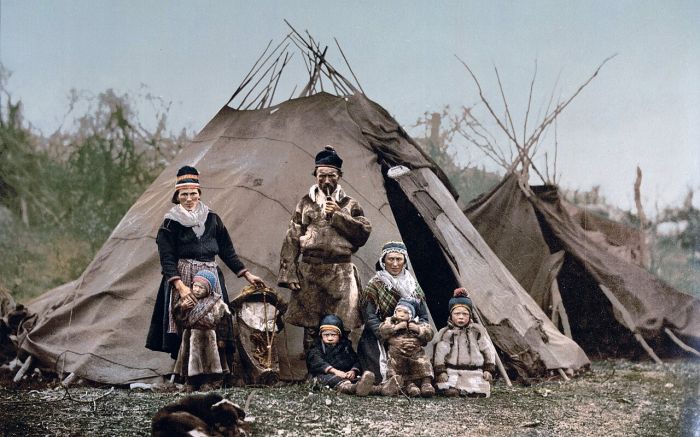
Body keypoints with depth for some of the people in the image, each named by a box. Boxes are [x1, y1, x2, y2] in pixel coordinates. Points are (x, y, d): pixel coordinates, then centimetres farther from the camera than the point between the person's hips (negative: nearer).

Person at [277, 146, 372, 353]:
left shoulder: (349, 204, 11)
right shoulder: (306, 203, 10)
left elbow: (364, 232, -3)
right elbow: (291, 239, 5)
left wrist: (338, 215, -9)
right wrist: (289, 273, -4)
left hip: (341, 273, 0)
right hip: (309, 272, 0)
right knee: (310, 327, 1)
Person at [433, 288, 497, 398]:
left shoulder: (477, 330, 12)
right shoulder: (445, 333, 8)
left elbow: (488, 350, 14)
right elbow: (439, 353, 3)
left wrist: (488, 369, 6)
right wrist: (440, 371, -8)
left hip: (474, 372, 2)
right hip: (451, 371, -2)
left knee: (479, 393, -19)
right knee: (450, 392, -28)